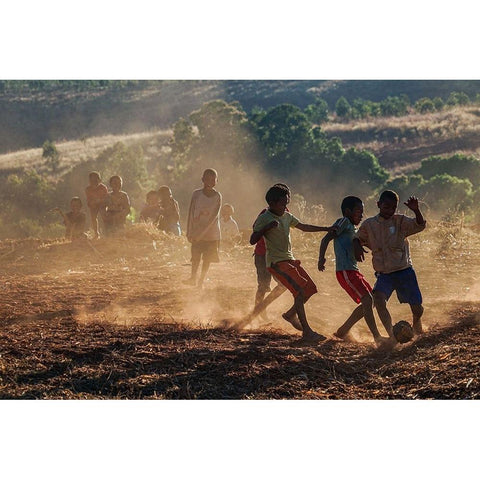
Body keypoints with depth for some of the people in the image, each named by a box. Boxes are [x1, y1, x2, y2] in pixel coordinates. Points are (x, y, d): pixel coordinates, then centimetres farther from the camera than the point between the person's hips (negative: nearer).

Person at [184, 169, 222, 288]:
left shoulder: (217, 196, -6)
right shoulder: (196, 194, -3)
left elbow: (214, 216, -12)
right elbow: (191, 213, -1)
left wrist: (201, 232, -18)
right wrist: (189, 232, -5)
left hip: (211, 233, 0)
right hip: (196, 232, 0)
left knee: (207, 259, 4)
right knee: (195, 257, 0)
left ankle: (201, 280, 14)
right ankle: (193, 278, 14)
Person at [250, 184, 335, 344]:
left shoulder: (287, 217, 13)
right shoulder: (264, 219, -10)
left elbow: (304, 227, 25)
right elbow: (252, 241, -16)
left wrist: (326, 229, 22)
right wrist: (266, 228, -29)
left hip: (289, 259, 9)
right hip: (276, 262, -9)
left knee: (310, 288, 7)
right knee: (300, 292, -19)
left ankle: (291, 314, 29)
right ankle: (307, 332, -20)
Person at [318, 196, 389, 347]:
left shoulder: (353, 229, 24)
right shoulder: (344, 222, -3)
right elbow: (326, 239, -13)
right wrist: (321, 258, -24)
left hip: (354, 271, 10)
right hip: (345, 271, -10)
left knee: (369, 302, 10)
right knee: (367, 300, -18)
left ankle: (343, 331, 16)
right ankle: (377, 337, -23)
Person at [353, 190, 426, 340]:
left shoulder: (400, 221, -4)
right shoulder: (369, 224, 3)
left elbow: (420, 226, -17)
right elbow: (358, 238, 15)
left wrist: (416, 211, -36)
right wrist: (357, 247, -8)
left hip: (405, 272, -1)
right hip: (384, 274, 1)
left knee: (417, 309, 4)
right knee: (378, 297, -30)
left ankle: (417, 327, 41)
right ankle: (392, 335, -28)